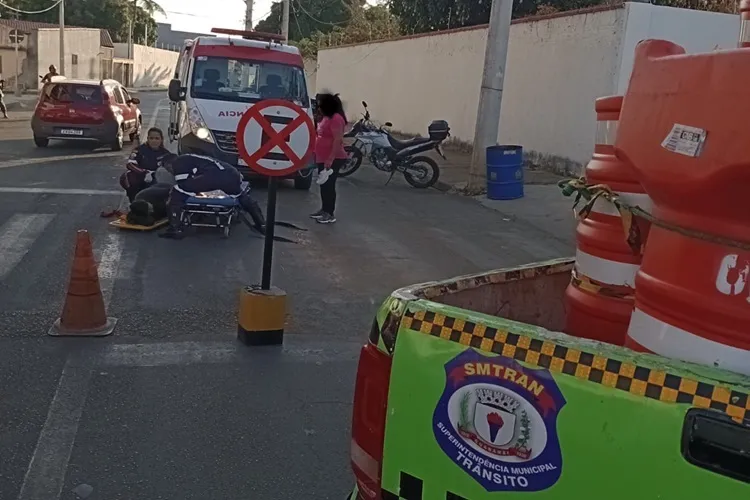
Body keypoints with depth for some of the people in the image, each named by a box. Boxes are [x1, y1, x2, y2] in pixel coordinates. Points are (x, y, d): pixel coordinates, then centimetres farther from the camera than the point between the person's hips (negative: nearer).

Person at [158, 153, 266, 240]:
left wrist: (171, 202, 23)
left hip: (213, 175, -9)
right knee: (242, 197, 38)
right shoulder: (189, 159, 39)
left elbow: (182, 185, 10)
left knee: (177, 194, 2)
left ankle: (175, 229, -4)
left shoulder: (177, 163, 14)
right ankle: (262, 224, 41)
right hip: (232, 174, 9)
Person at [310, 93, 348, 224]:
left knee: (329, 185, -6)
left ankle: (331, 214, 0)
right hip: (323, 158, 10)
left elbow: (338, 140, -23)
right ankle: (324, 210, 25)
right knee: (323, 185, 15)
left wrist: (330, 159, -25)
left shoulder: (336, 118, -17)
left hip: (333, 159, -10)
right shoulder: (326, 118, 14)